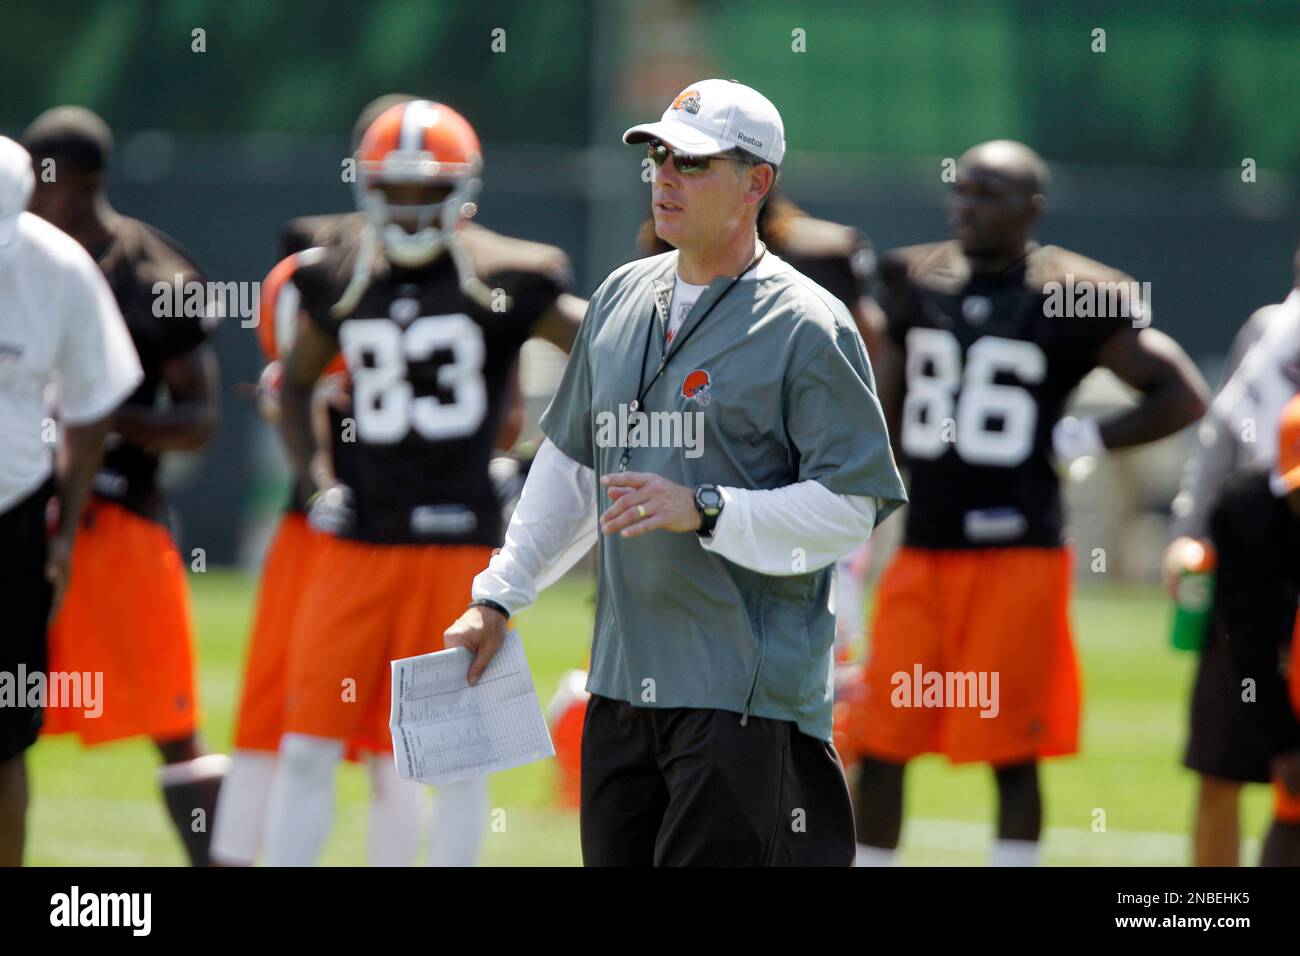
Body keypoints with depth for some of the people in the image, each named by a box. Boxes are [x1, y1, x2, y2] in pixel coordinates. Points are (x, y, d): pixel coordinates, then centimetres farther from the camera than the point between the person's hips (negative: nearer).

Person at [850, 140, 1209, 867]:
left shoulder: (1072, 298, -8)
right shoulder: (918, 285, 9)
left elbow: (1183, 396, -5)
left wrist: (1080, 441, -10)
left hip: (1017, 553, -5)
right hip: (924, 552, 5)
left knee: (1011, 754, -1)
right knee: (881, 747, 5)